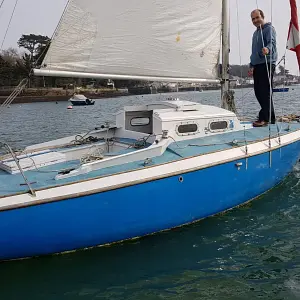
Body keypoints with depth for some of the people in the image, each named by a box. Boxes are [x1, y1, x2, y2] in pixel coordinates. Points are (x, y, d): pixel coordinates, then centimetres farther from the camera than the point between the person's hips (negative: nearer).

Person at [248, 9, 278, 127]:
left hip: (267, 64, -9)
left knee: (265, 92, -11)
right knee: (258, 92, 7)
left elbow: (271, 42, -23)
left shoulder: (269, 28, -4)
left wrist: (267, 49, -45)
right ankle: (271, 118, 15)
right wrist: (252, 66, 25)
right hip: (257, 65, 9)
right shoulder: (256, 33, 24)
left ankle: (264, 118, -10)